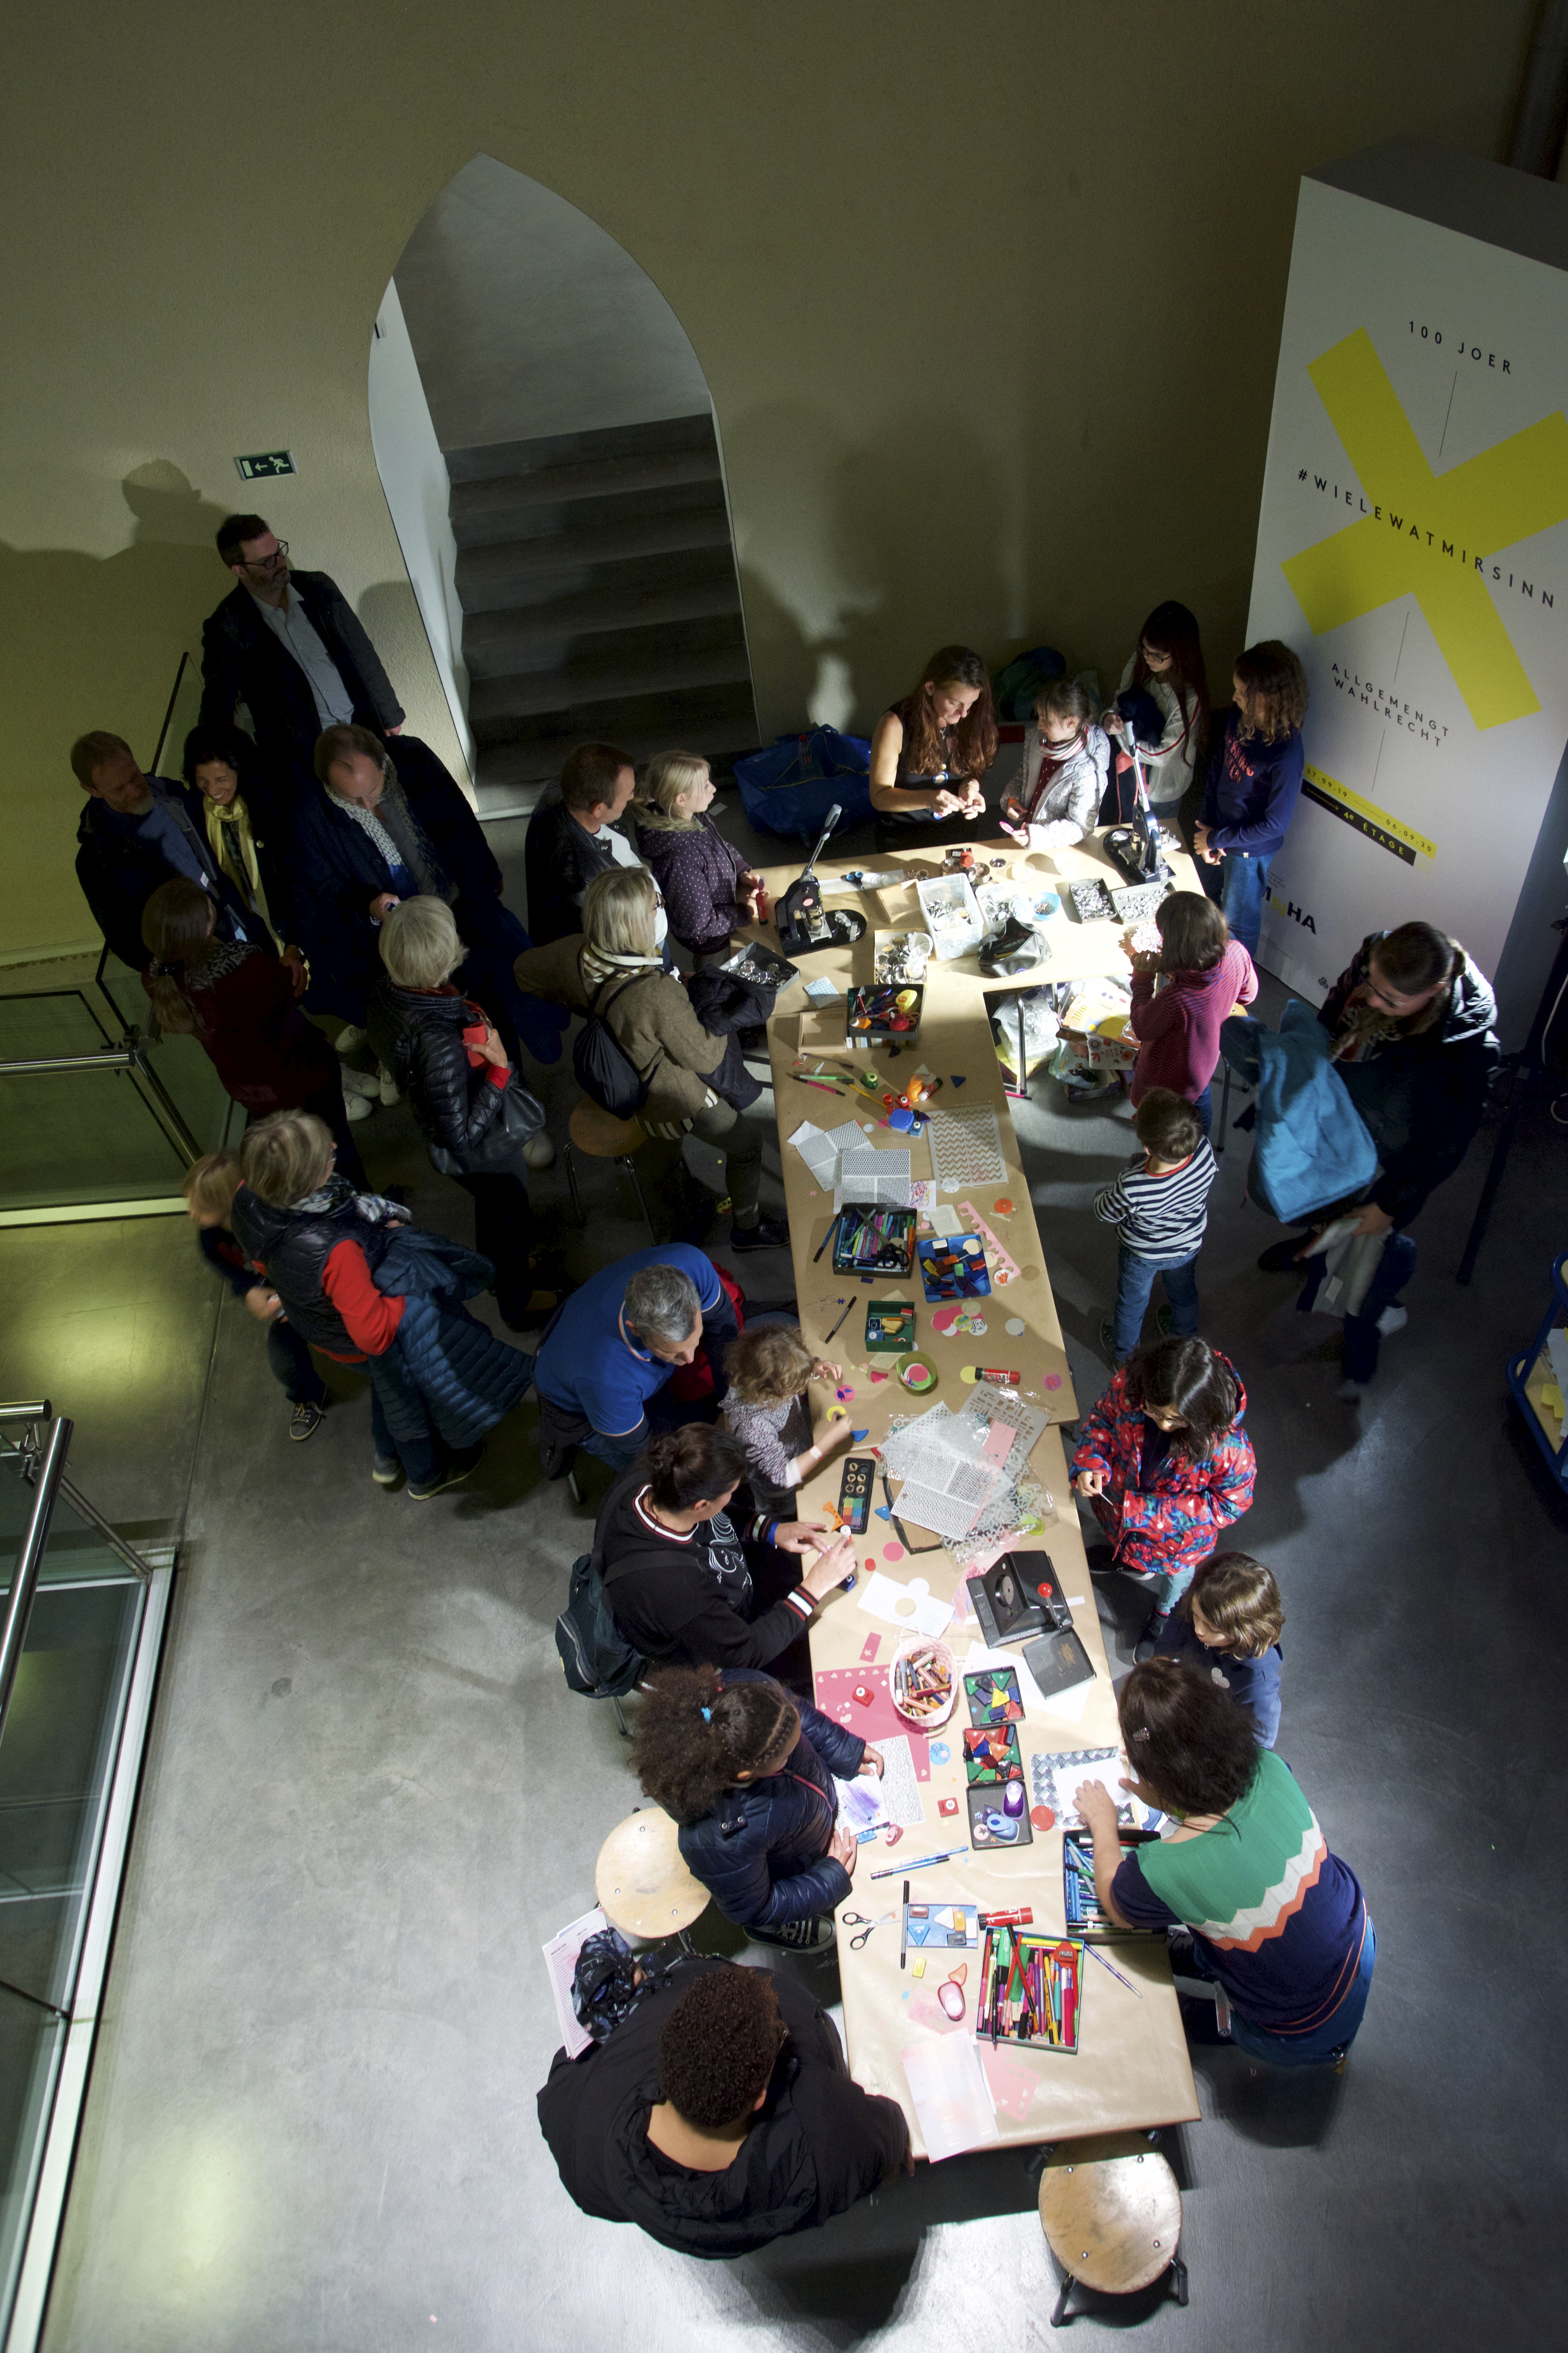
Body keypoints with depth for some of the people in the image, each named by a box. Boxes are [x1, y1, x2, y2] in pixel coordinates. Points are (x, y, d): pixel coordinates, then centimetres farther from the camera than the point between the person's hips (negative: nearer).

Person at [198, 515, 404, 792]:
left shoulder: (318, 587, 2)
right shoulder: (227, 630, -10)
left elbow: (363, 653, 11)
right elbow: (217, 713, -3)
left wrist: (390, 715, 13)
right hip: (302, 759, -4)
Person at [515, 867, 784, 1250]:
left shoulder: (577, 954, -24)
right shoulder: (658, 995, -44)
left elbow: (525, 970, -1)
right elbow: (705, 1057, -28)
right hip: (680, 1098, -7)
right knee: (747, 1142, 19)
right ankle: (747, 1229, 41)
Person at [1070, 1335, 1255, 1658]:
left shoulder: (1229, 1448, -44)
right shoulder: (1129, 1384, -35)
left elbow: (1228, 1505, -26)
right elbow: (1103, 1416, -12)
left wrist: (1150, 1511, -32)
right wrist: (1091, 1461, -31)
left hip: (1179, 1533, -2)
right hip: (1120, 1498, 2)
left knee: (1174, 1582, 33)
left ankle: (1164, 1615, 68)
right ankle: (1121, 1551, 75)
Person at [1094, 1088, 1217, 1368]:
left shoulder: (1131, 1188, -47)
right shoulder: (1204, 1151, -37)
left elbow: (1105, 1213, -23)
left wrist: (1110, 1186, -5)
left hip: (1142, 1255, -3)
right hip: (1189, 1246, 4)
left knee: (1132, 1302, 28)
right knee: (1184, 1293, 34)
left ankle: (1124, 1354, 55)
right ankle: (1186, 1343, 62)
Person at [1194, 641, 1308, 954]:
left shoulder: (1286, 755, -34)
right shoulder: (1239, 718, -13)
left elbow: (1276, 825, -26)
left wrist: (1215, 839, -19)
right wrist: (1206, 825, -5)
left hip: (1249, 850, -7)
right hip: (1218, 830, 7)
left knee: (1237, 920, 16)